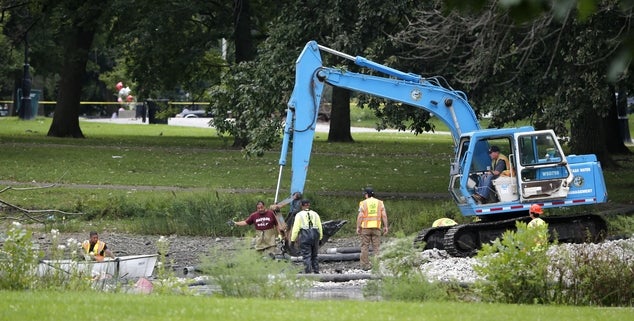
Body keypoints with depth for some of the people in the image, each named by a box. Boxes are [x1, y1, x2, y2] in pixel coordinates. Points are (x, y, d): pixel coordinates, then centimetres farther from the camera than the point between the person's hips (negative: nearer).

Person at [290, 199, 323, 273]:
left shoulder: (299, 215, 0)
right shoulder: (315, 214, 12)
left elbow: (296, 228, -4)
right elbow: (320, 227, 14)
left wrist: (293, 239, 0)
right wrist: (320, 238, 22)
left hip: (305, 236, -4)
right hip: (315, 235, 4)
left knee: (306, 256, -5)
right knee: (314, 256, 14)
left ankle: (308, 272, -13)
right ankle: (316, 272, 14)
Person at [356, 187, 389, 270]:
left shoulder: (363, 203, -2)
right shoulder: (380, 203, 6)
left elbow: (360, 216, -7)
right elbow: (384, 215, 0)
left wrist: (358, 227, -2)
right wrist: (385, 227, 5)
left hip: (366, 227, -2)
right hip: (376, 228, 2)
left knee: (365, 247, 4)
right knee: (376, 247, 3)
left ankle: (365, 264, 1)